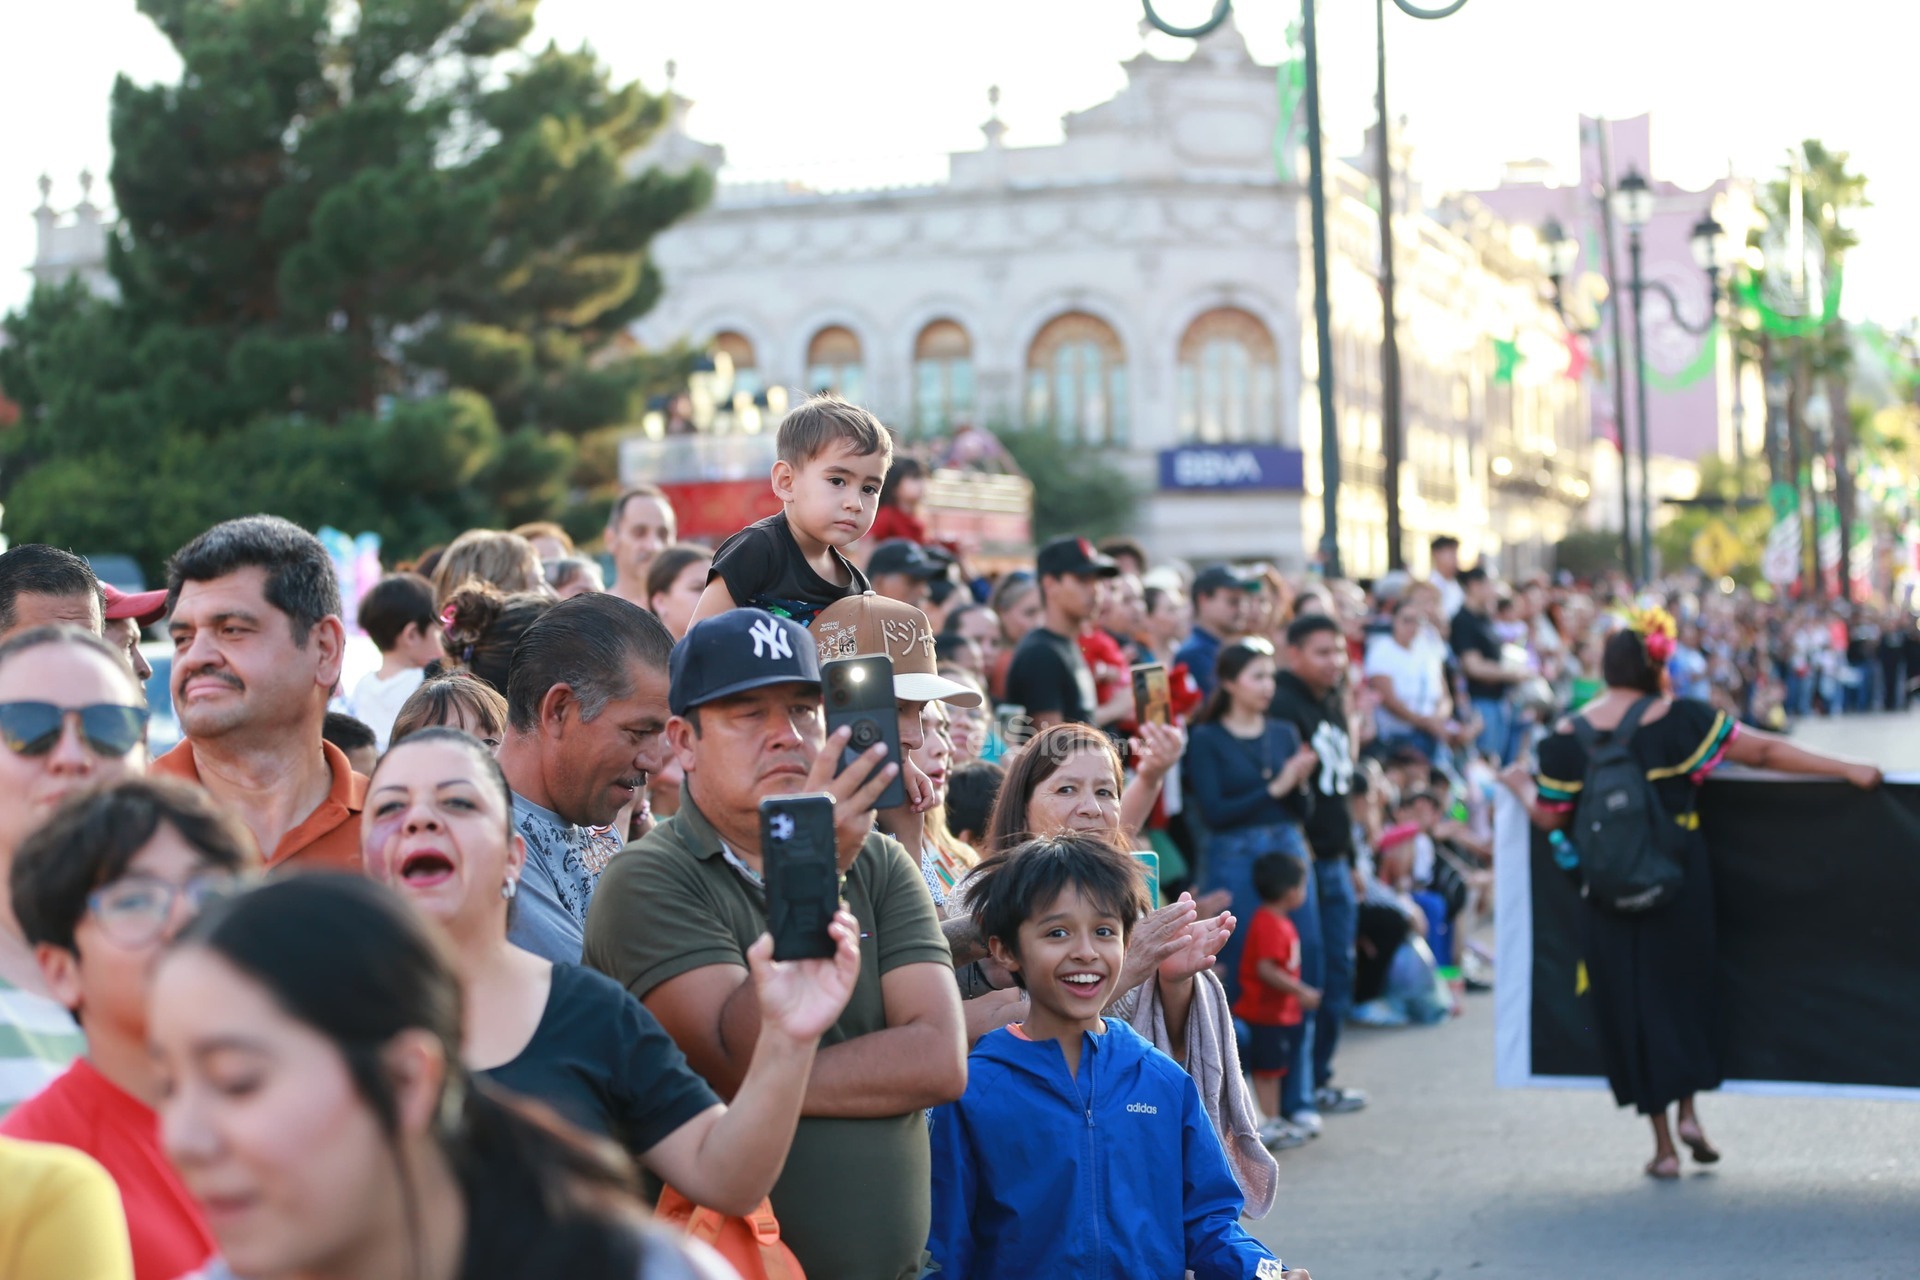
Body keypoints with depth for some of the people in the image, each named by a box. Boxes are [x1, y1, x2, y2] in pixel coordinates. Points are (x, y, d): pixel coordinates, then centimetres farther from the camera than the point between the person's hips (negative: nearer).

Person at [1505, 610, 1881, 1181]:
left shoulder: (1567, 737, -4)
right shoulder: (1680, 720, -8)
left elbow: (1550, 817, 1)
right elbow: (1764, 751, -7)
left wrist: (1520, 784, 22)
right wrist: (1847, 770, -2)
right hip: (1680, 878, -1)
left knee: (1628, 1000, 9)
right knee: (1683, 985, 20)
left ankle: (1663, 1145, 11)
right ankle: (1688, 1109, 10)